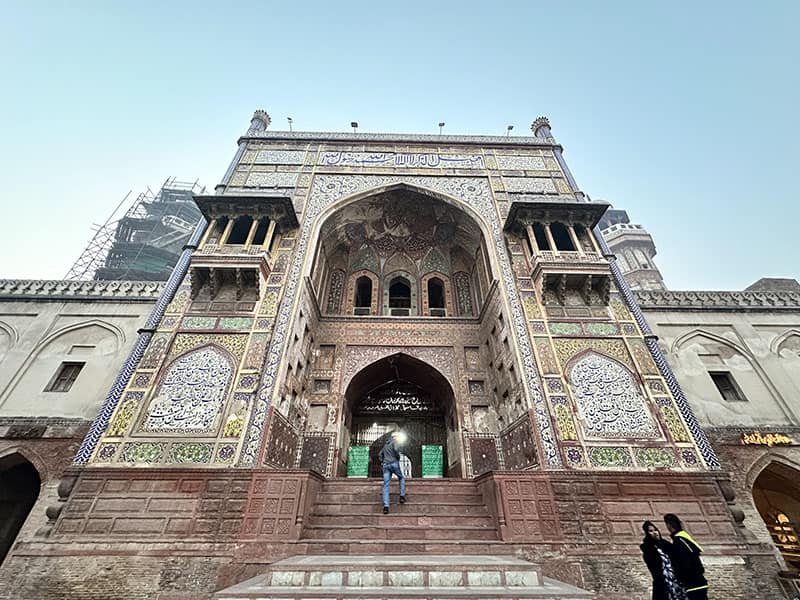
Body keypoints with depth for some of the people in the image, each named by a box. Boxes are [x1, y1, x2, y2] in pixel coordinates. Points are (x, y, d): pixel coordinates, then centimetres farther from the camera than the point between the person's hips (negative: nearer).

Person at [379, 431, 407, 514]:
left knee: (386, 485, 0)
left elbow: (380, 454, 25)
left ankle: (386, 506, -10)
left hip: (386, 465, 5)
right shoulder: (395, 442, 2)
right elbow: (396, 449, -18)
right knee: (401, 478, 20)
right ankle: (402, 496, 10)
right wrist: (398, 458, -3)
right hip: (394, 463, -5)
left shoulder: (386, 444, 24)